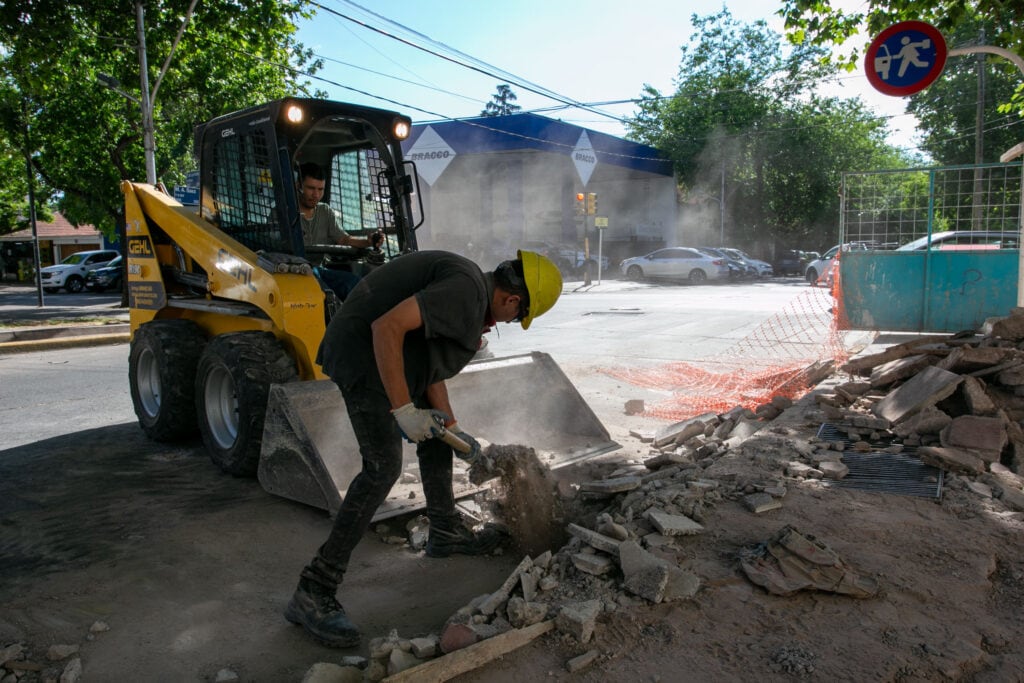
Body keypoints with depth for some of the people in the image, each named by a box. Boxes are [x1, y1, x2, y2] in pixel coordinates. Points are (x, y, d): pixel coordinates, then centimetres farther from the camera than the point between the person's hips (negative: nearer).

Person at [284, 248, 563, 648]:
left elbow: (432, 369, 17)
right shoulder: (466, 289, -21)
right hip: (365, 355, -11)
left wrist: (453, 428, 17)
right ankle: (313, 593, -11)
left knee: (437, 435, 20)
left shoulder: (473, 294, 13)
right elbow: (387, 327, -30)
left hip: (392, 356, 11)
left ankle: (446, 533, 37)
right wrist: (403, 409, -26)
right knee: (383, 468, -16)